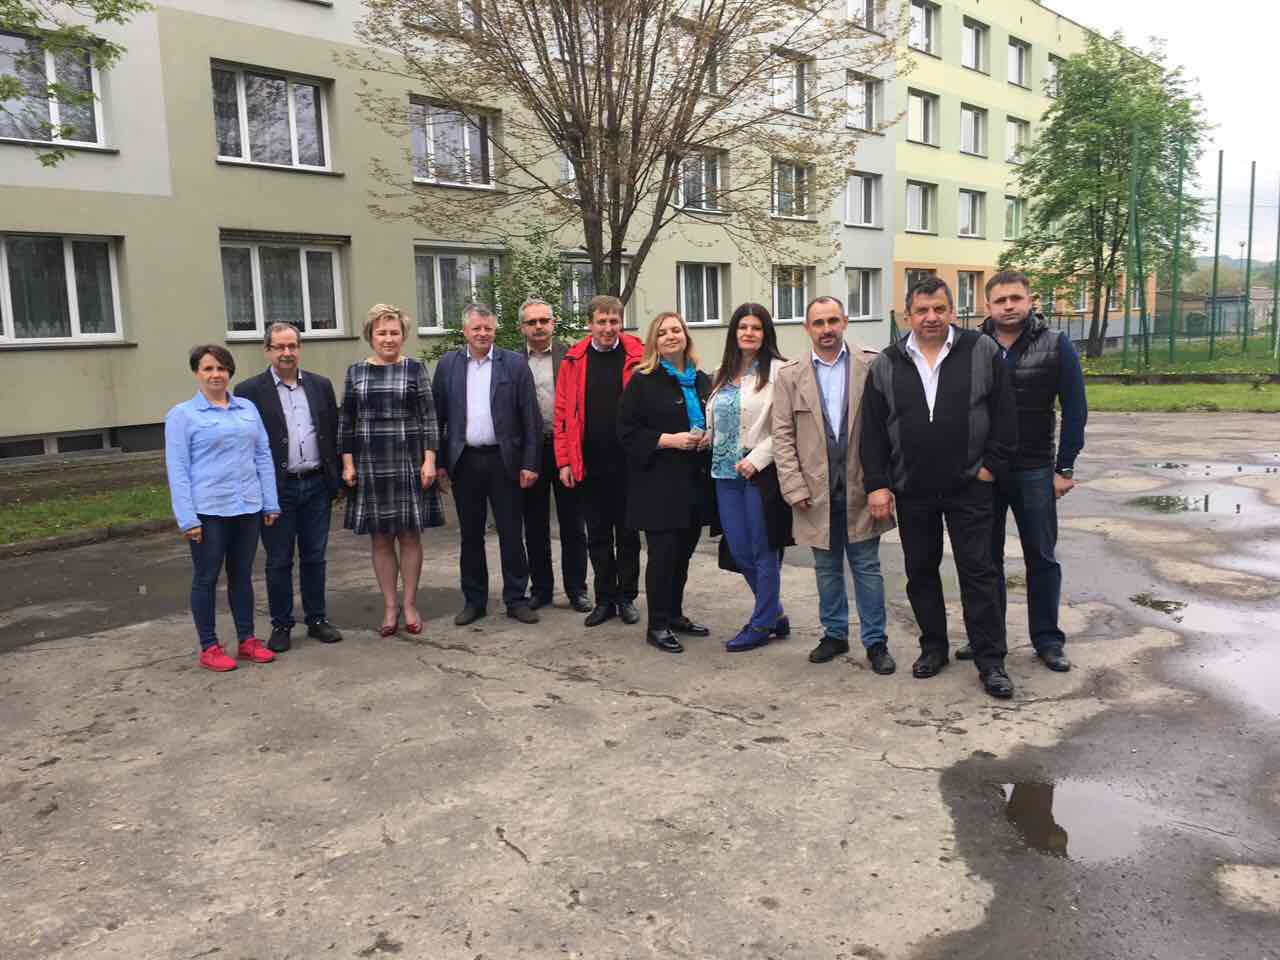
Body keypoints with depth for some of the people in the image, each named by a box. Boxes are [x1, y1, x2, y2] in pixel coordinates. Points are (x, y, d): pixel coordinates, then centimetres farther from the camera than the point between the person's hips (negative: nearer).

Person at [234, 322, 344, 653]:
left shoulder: (321, 385, 9)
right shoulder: (250, 390, -3)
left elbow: (334, 433, 11)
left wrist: (337, 478, 7)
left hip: (317, 485, 3)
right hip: (277, 489, -3)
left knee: (314, 557, 11)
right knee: (278, 561, 6)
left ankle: (316, 619, 22)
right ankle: (281, 625, 18)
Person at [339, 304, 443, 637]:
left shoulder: (415, 369, 1)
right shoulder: (356, 371, 6)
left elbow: (428, 418, -1)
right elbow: (346, 422, 7)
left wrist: (429, 460, -8)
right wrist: (348, 463, 1)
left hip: (408, 465, -1)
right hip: (370, 467, 2)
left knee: (410, 535, 5)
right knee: (380, 538, 7)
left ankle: (410, 604, 18)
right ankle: (389, 607, 17)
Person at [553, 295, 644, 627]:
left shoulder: (637, 357, -3)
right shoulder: (573, 360, 3)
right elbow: (562, 413, 2)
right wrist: (564, 461, -3)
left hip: (628, 462, -2)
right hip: (588, 464, 2)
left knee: (627, 533, 9)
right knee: (597, 535, 11)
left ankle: (626, 598, 22)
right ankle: (605, 599, 23)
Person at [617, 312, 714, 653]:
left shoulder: (701, 380, 13)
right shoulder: (643, 381, -4)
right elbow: (627, 430, -9)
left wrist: (709, 437, 0)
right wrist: (668, 439, -18)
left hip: (695, 481, 6)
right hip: (659, 483, -6)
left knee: (684, 551, 12)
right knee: (663, 552, -3)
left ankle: (675, 615, 26)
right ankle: (657, 626, 7)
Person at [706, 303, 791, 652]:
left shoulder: (777, 371, -8)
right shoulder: (722, 375, 13)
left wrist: (755, 459, -18)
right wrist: (712, 453, 8)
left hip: (761, 472, -7)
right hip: (726, 472, 7)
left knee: (763, 551, 4)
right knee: (738, 551, 10)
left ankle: (761, 624, 18)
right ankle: (774, 613, 28)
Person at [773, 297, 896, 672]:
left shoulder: (871, 365, -1)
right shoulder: (790, 375, 3)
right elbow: (783, 436, 1)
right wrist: (795, 488, -6)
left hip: (861, 486, -1)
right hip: (816, 490, 2)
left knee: (867, 567, 6)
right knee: (827, 568, 14)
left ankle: (875, 641, 18)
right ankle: (834, 634, 28)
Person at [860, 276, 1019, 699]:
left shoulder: (982, 351, -1)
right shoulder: (886, 365, 3)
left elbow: (1005, 414, 1)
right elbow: (873, 430, 4)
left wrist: (992, 465, -4)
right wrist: (877, 485, -2)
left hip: (969, 487, -2)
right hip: (912, 490, 3)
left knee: (978, 571, 1)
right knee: (920, 572, 11)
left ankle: (990, 660, 10)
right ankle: (933, 647, 28)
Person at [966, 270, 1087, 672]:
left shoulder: (1055, 345, -3)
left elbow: (1075, 409, -3)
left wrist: (1064, 468, -6)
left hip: (1034, 471, -1)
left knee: (1041, 557, 7)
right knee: (985, 557, 10)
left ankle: (1047, 639, 19)